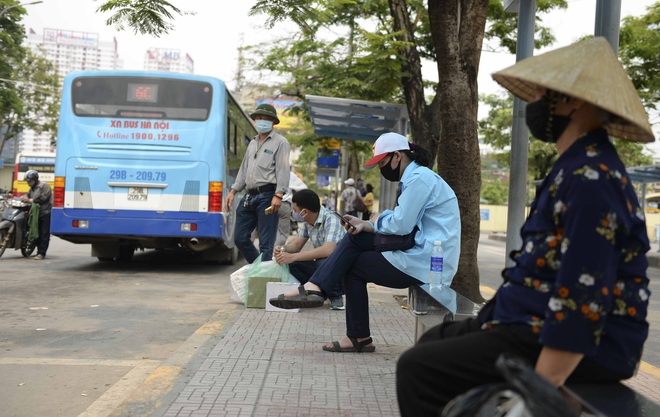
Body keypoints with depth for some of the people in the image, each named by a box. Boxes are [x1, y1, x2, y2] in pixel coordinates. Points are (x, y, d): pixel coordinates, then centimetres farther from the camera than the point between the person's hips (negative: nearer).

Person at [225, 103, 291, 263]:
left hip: (267, 196, -8)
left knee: (266, 243, -6)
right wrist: (233, 191, 19)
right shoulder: (252, 143, 21)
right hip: (249, 196, 8)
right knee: (240, 238, 8)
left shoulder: (280, 142, -1)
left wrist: (278, 195, -19)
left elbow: (283, 170, -10)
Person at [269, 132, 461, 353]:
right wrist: (365, 225, 1)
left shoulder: (420, 178, -13)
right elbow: (404, 225, 15)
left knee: (352, 266, -3)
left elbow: (400, 225, -20)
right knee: (355, 238, 3)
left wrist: (378, 221, 2)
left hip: (423, 264, -10)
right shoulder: (415, 178, 20)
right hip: (421, 256, 10)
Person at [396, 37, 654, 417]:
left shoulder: (590, 178, -21)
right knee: (435, 342, 18)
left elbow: (582, 300, -27)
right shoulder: (582, 168, 13)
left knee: (420, 370, -15)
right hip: (543, 321, 11)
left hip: (573, 344, -11)